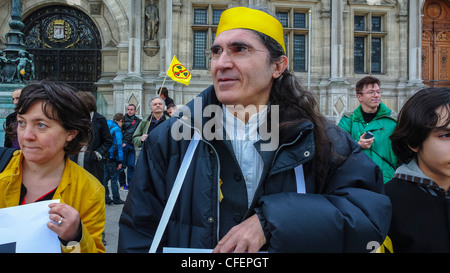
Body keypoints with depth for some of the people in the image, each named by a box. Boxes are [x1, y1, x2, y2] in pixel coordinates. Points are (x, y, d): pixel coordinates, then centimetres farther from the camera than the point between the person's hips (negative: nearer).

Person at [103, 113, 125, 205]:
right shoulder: (117, 129, -11)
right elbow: (119, 145, -14)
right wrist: (120, 161, -12)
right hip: (112, 158, -7)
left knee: (105, 177, 12)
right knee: (114, 178, 2)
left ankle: (106, 198, 17)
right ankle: (116, 199, 10)